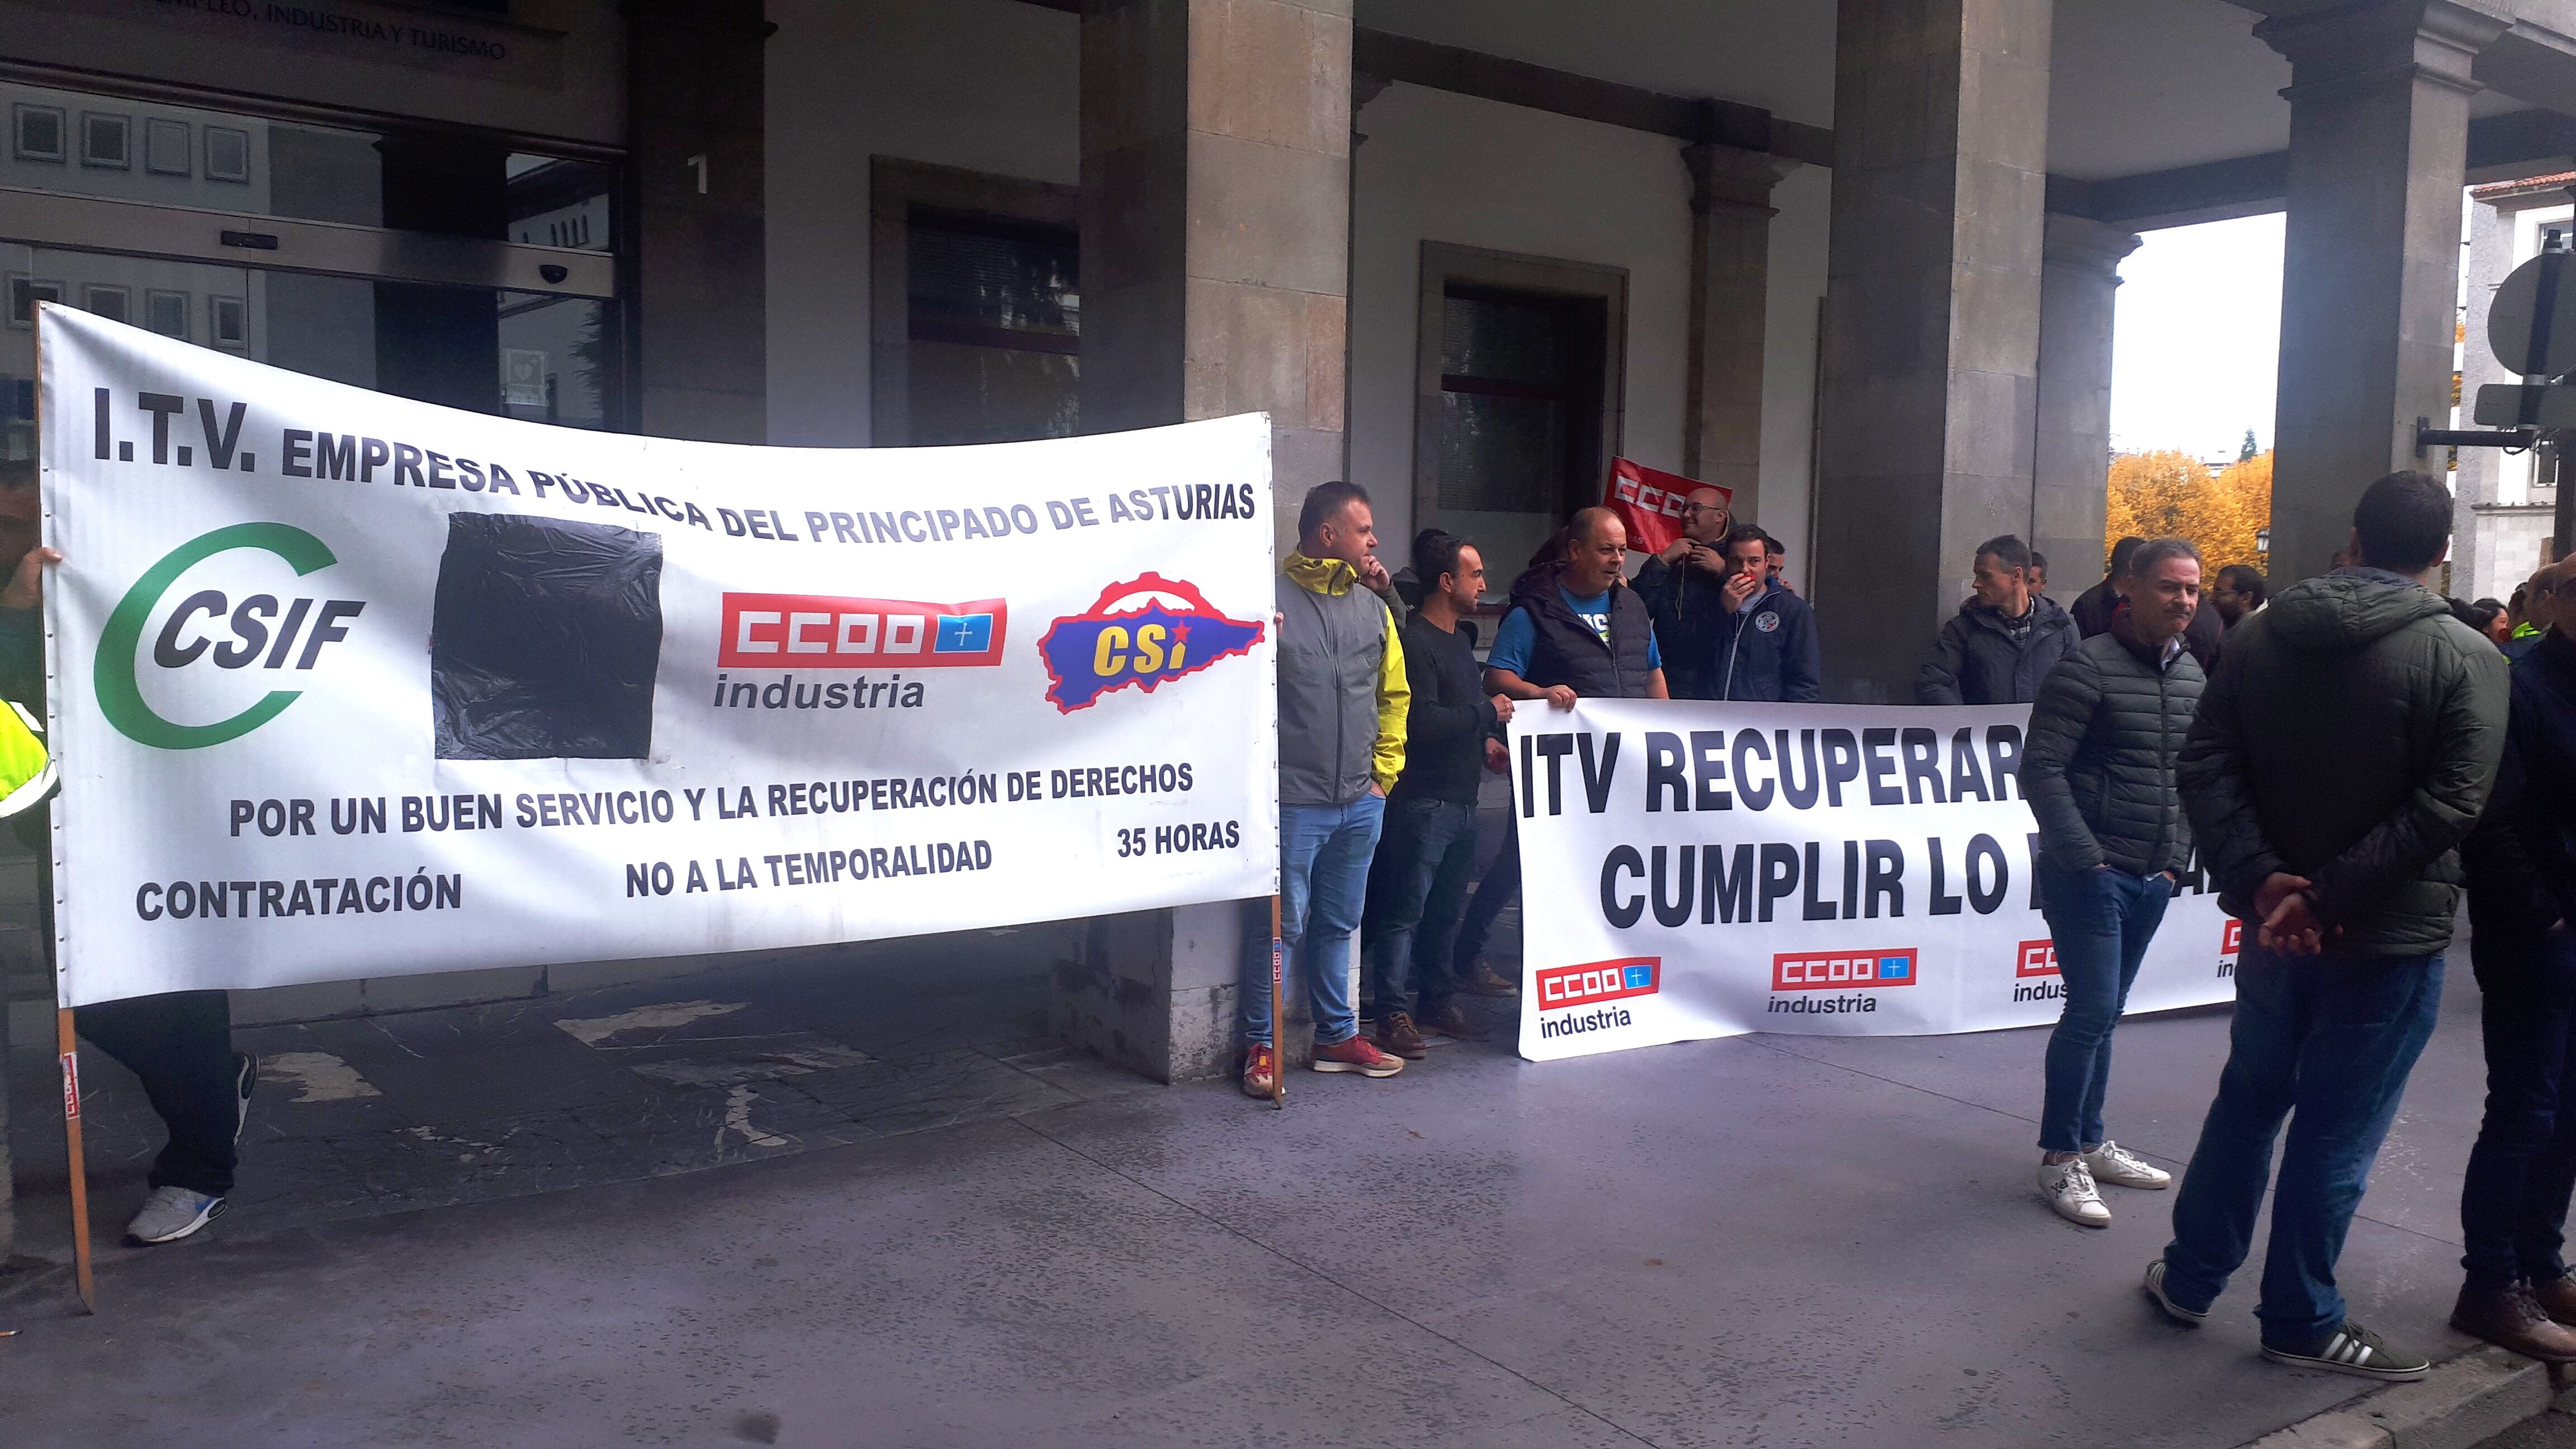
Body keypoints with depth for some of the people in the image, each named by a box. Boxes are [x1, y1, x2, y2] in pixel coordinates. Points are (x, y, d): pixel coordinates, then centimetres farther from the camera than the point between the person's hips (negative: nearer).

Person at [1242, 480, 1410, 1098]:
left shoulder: (1373, 606, 11)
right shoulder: (1270, 599, -9)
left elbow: (1393, 695, 18)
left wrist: (1384, 772, 13)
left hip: (1361, 804, 6)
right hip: (1294, 802, -6)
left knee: (1338, 925, 16)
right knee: (1282, 925, 0)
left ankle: (1337, 1036, 28)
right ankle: (1261, 1046, 11)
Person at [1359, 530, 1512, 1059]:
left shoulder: (1460, 638, 18)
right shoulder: (1414, 641, -14)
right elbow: (1421, 722, -21)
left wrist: (1484, 739, 12)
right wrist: (1488, 712, -11)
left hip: (1461, 798, 10)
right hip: (1423, 801, -9)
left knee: (1444, 909, 14)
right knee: (1404, 910, -5)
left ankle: (1437, 1003, 23)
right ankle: (1395, 1014, -1)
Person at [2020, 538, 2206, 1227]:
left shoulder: (2192, 674, 11)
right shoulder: (2089, 667, -12)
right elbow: (2042, 769, -16)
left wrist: (2177, 859, 11)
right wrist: (2086, 858, -18)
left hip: (2152, 879, 7)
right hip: (2089, 875, -7)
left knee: (2103, 1014, 14)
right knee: (2091, 1011, -8)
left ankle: (2090, 1142, 25)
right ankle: (2061, 1159, 3)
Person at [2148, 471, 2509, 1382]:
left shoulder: (2263, 635, 0)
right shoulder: (2466, 659, -11)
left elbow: (2205, 765, -7)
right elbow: (2445, 808, -20)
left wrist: (2260, 879, -13)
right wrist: (2328, 897, -19)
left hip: (2275, 922, 4)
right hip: (2391, 934, -4)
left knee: (2248, 1098, 18)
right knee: (2338, 1128, 6)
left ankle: (2190, 1278, 27)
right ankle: (2300, 1321, 19)